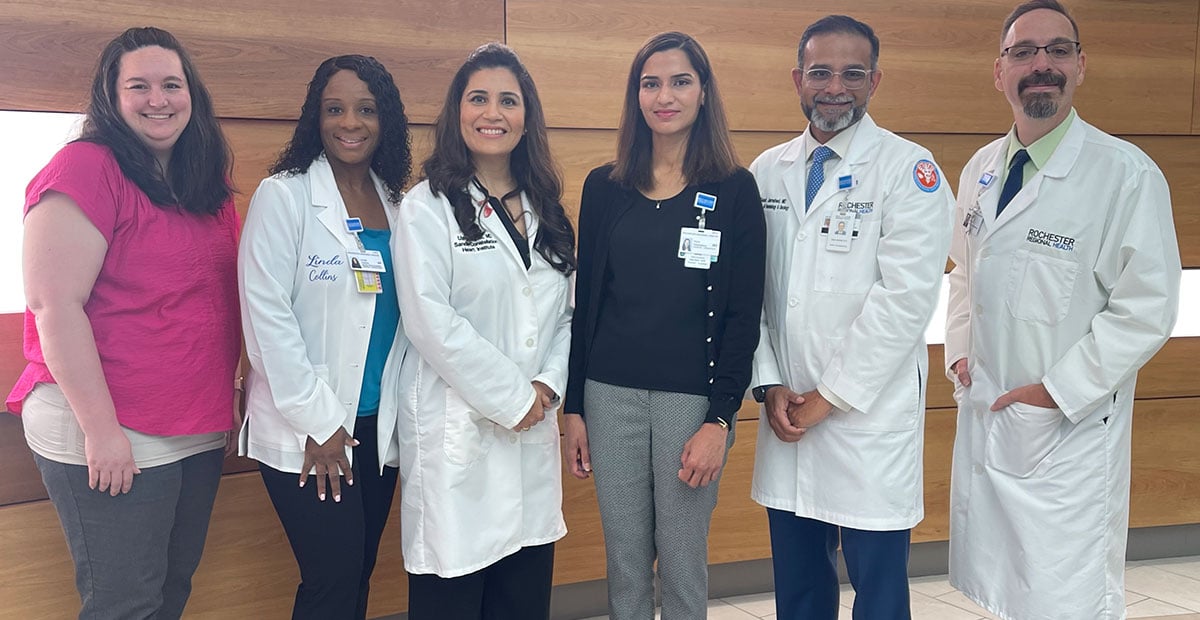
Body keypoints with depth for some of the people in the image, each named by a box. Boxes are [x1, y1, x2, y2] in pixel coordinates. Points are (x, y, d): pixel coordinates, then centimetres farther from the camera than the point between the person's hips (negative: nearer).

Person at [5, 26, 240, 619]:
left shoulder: (209, 183, 10)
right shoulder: (86, 167, -12)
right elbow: (54, 304, -18)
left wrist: (238, 392, 14)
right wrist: (101, 430, -19)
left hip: (201, 431, 7)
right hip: (109, 438, -7)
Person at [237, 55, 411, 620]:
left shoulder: (396, 202, 9)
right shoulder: (283, 195, -7)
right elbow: (267, 314, -12)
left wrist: (400, 411, 3)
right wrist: (318, 420, -14)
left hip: (378, 424, 5)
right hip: (307, 430, -5)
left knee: (359, 574, 12)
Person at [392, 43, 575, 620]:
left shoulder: (546, 210, 13)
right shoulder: (427, 207, -5)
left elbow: (565, 314, 13)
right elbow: (432, 322, -14)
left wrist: (548, 385, -5)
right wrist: (512, 399, -12)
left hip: (533, 431, 5)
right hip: (455, 434, -5)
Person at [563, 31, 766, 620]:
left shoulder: (734, 190, -2)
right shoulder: (603, 187, 5)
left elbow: (744, 313, -5)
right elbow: (584, 301, 7)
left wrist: (719, 419, -10)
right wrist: (573, 407, 5)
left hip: (692, 396, -2)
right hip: (611, 394, 3)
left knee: (682, 559, 8)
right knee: (625, 561, 12)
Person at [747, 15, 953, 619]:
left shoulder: (909, 170, -7)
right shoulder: (767, 172, 7)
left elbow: (904, 297, -14)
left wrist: (829, 397, -12)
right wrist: (770, 387, -3)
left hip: (870, 417, -4)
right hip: (786, 414, 4)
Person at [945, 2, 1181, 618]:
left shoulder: (1125, 173, -12)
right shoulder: (981, 168, 8)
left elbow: (1147, 308, -14)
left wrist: (1056, 391, -16)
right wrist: (959, 352, 6)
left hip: (1067, 428, -6)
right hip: (982, 416, 6)